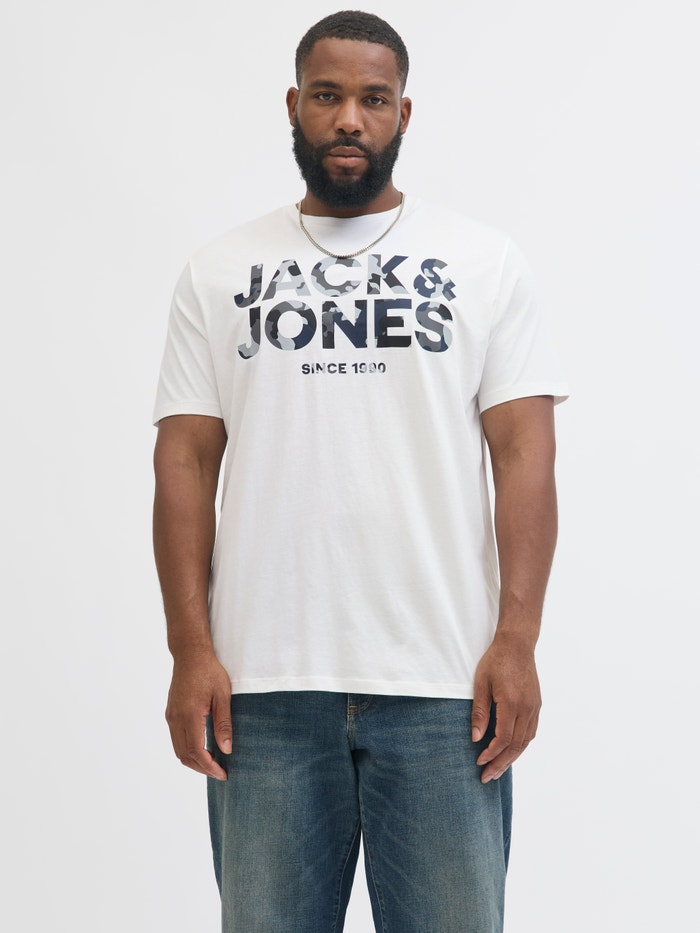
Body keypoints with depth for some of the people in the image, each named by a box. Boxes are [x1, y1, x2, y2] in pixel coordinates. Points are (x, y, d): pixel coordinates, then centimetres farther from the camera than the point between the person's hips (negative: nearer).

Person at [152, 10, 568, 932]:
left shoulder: (482, 261, 8)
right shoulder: (219, 273, 11)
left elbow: (524, 451, 2)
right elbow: (186, 463, 7)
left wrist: (518, 640, -8)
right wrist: (191, 649, -3)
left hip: (444, 683, -1)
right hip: (263, 684, 1)